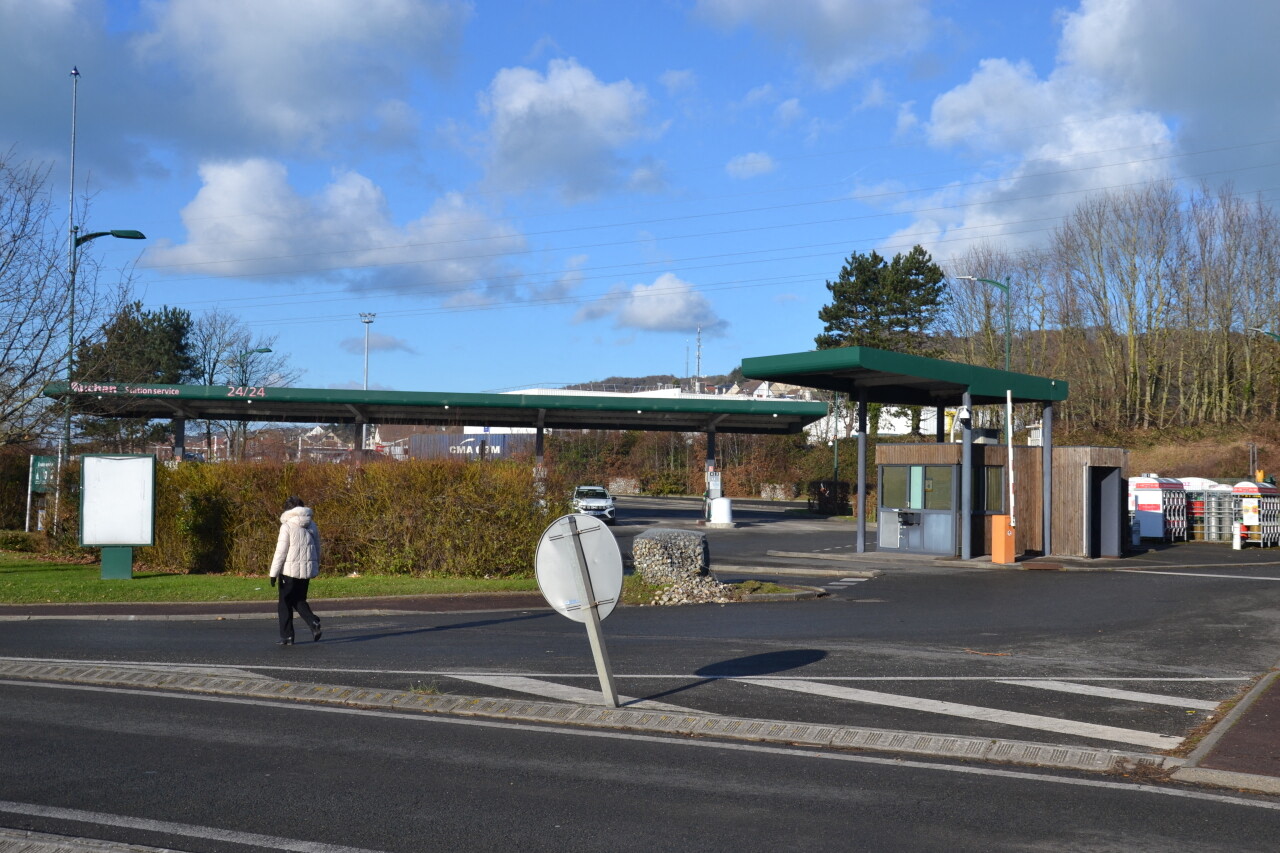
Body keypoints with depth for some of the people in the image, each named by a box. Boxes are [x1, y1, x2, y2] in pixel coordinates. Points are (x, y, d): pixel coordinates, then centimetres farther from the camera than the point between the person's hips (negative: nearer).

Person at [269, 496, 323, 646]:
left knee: (285, 603, 7)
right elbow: (317, 549, 14)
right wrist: (316, 567, 24)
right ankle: (313, 621, -7)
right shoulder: (312, 526, 8)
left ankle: (287, 636, 8)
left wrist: (274, 573, -8)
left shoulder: (287, 526, -10)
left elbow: (281, 552, -12)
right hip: (307, 570, 5)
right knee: (300, 601, 17)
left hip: (290, 571, -5)